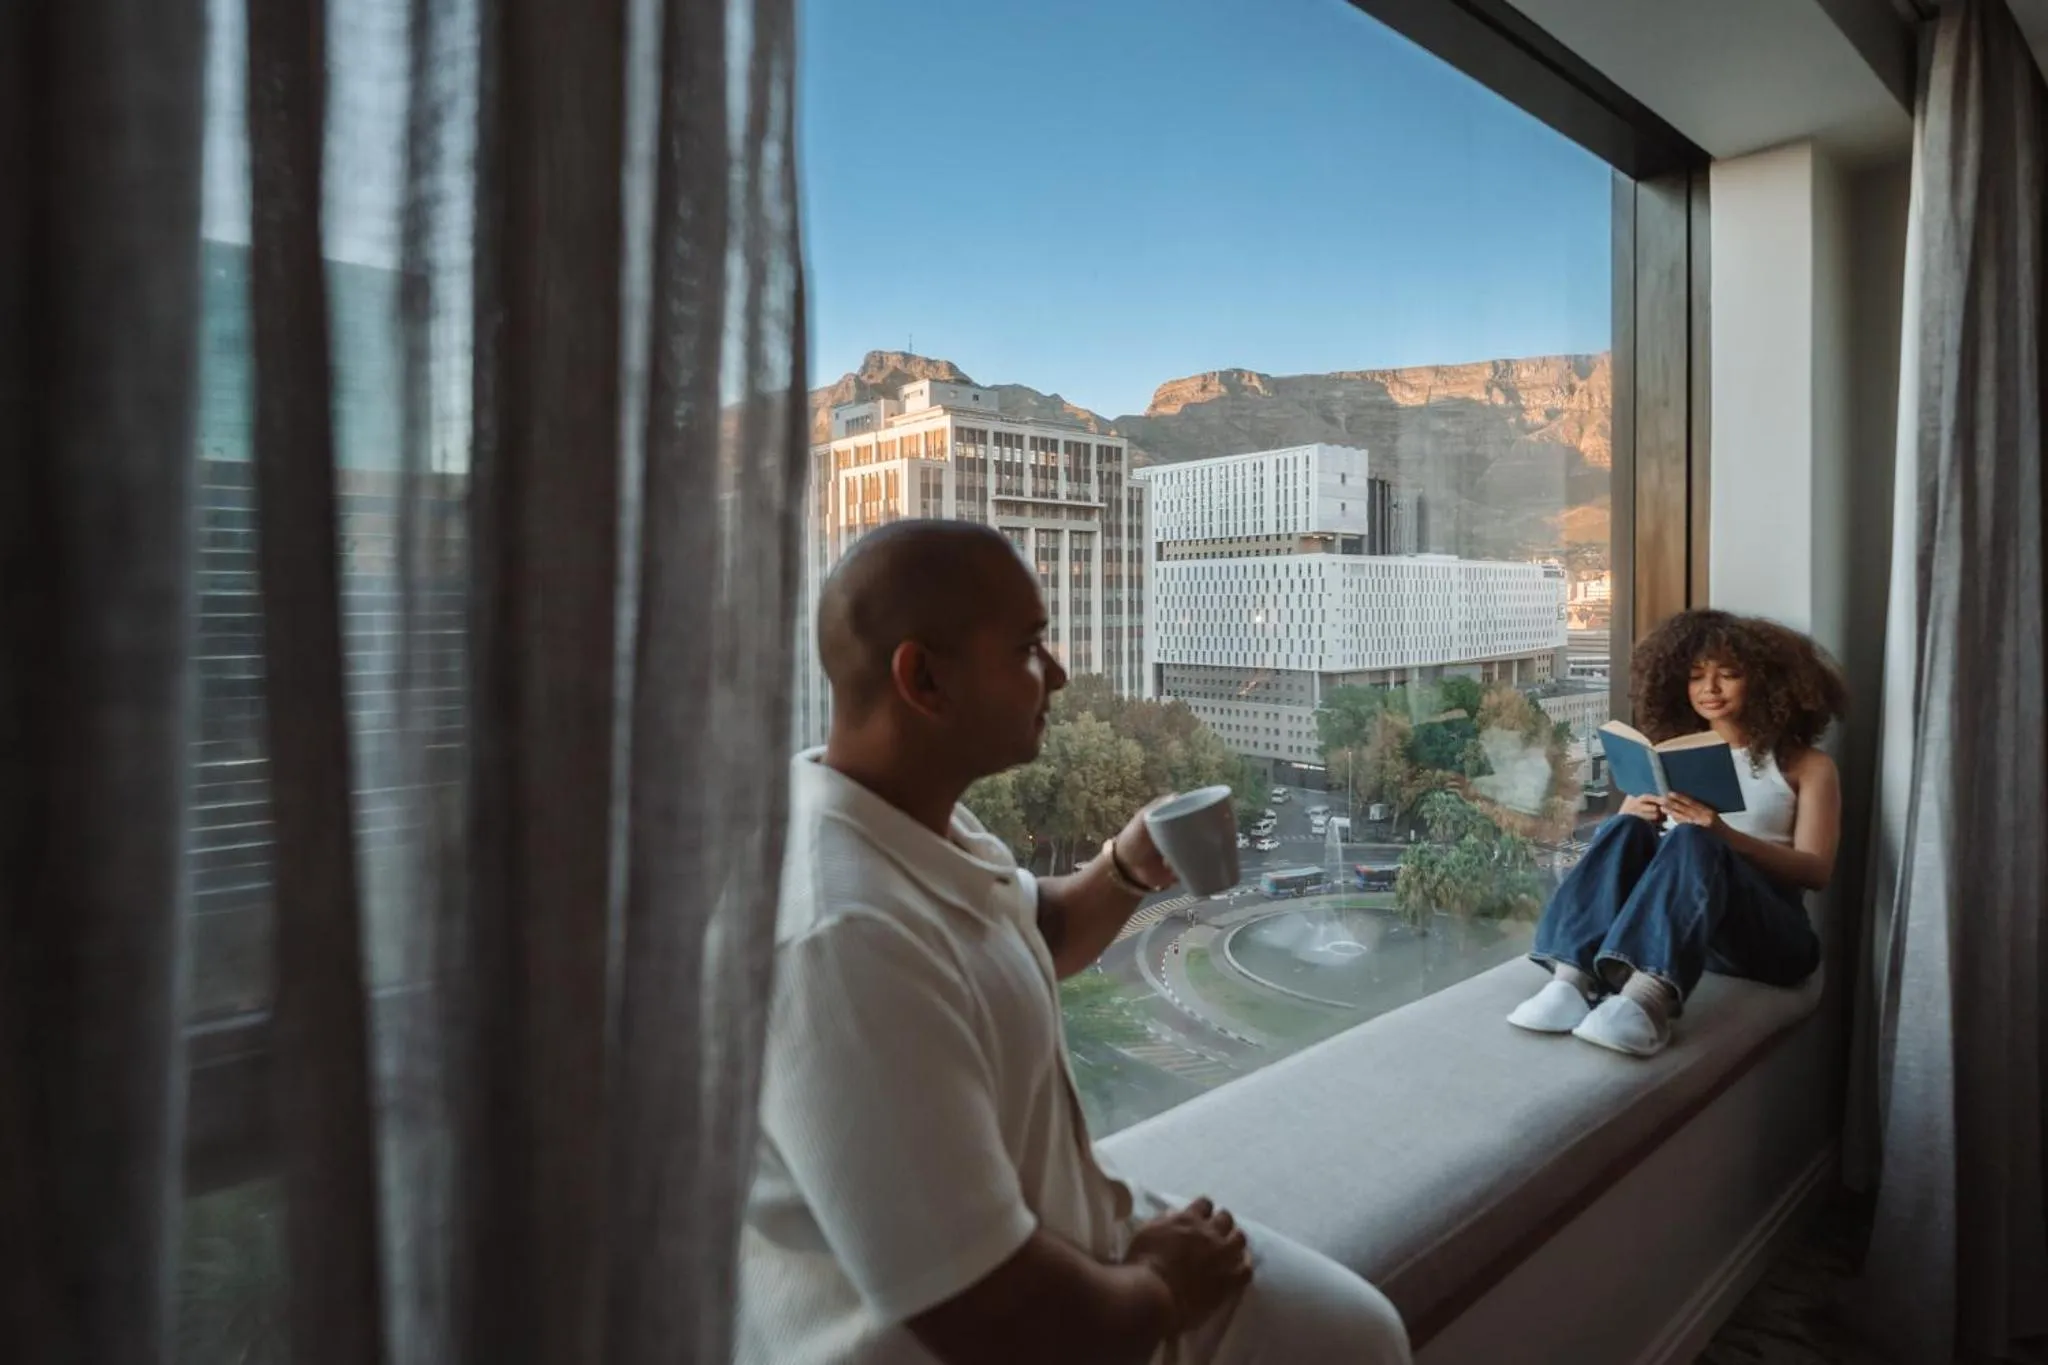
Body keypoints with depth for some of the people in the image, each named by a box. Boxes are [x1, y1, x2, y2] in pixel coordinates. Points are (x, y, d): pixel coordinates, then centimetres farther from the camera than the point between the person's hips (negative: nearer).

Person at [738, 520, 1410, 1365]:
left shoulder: (914, 815, -4)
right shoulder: (844, 939, -35)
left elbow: (1031, 935, 16)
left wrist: (1129, 870, -3)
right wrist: (1158, 1289, -11)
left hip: (1063, 1225, 8)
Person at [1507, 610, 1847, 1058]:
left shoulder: (1806, 765, 13)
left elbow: (1817, 871, -1)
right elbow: (1618, 837, 14)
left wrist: (1725, 836, -20)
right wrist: (1635, 819, -11)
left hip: (1765, 932, -2)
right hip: (1654, 920, 3)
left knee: (1693, 840, -34)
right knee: (1624, 831, -29)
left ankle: (1646, 999, -59)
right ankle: (1573, 979, -49)